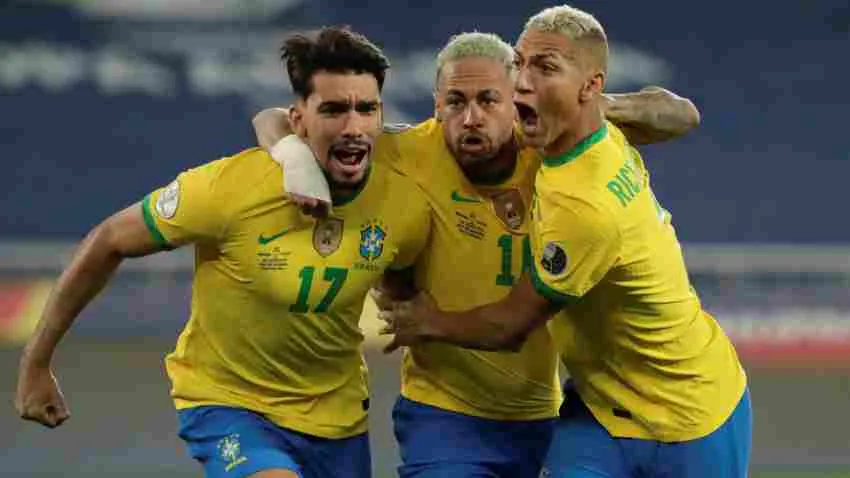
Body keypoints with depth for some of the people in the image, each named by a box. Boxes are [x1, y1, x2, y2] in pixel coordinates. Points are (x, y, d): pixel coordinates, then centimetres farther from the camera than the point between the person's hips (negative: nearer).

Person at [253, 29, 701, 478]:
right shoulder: (410, 157, -13)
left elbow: (681, 116, -1)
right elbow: (273, 121, -5)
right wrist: (296, 157, -28)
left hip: (542, 418, 3)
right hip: (444, 416, -3)